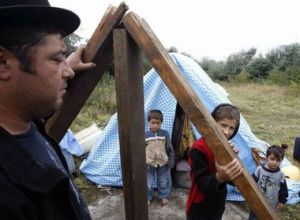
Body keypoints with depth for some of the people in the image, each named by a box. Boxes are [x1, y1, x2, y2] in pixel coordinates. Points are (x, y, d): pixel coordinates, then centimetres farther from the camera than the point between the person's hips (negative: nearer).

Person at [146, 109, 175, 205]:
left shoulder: (165, 134, -8)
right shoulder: (145, 135, -9)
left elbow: (170, 149, -1)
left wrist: (171, 161, 0)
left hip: (163, 163, 1)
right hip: (149, 163, -1)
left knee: (164, 181, 16)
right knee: (148, 182, 9)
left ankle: (164, 196, 38)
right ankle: (147, 197, 30)